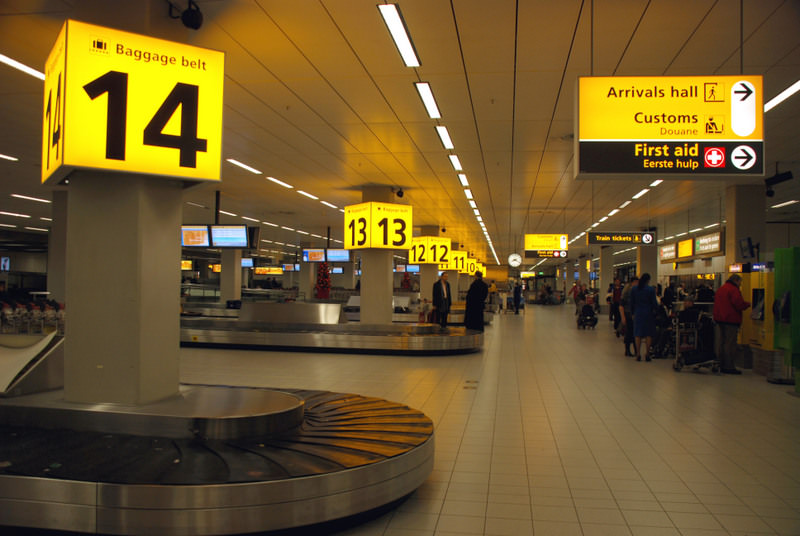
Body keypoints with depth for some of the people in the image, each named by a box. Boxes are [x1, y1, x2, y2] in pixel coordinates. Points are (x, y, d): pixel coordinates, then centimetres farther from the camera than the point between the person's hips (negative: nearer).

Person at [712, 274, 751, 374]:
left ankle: (721, 365, 17)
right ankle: (729, 367, -4)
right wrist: (748, 304, 1)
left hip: (719, 319, 9)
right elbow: (739, 304, -17)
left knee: (720, 343, 11)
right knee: (730, 343, -5)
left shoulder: (721, 289, 16)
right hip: (730, 321, -9)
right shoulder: (734, 290, -12)